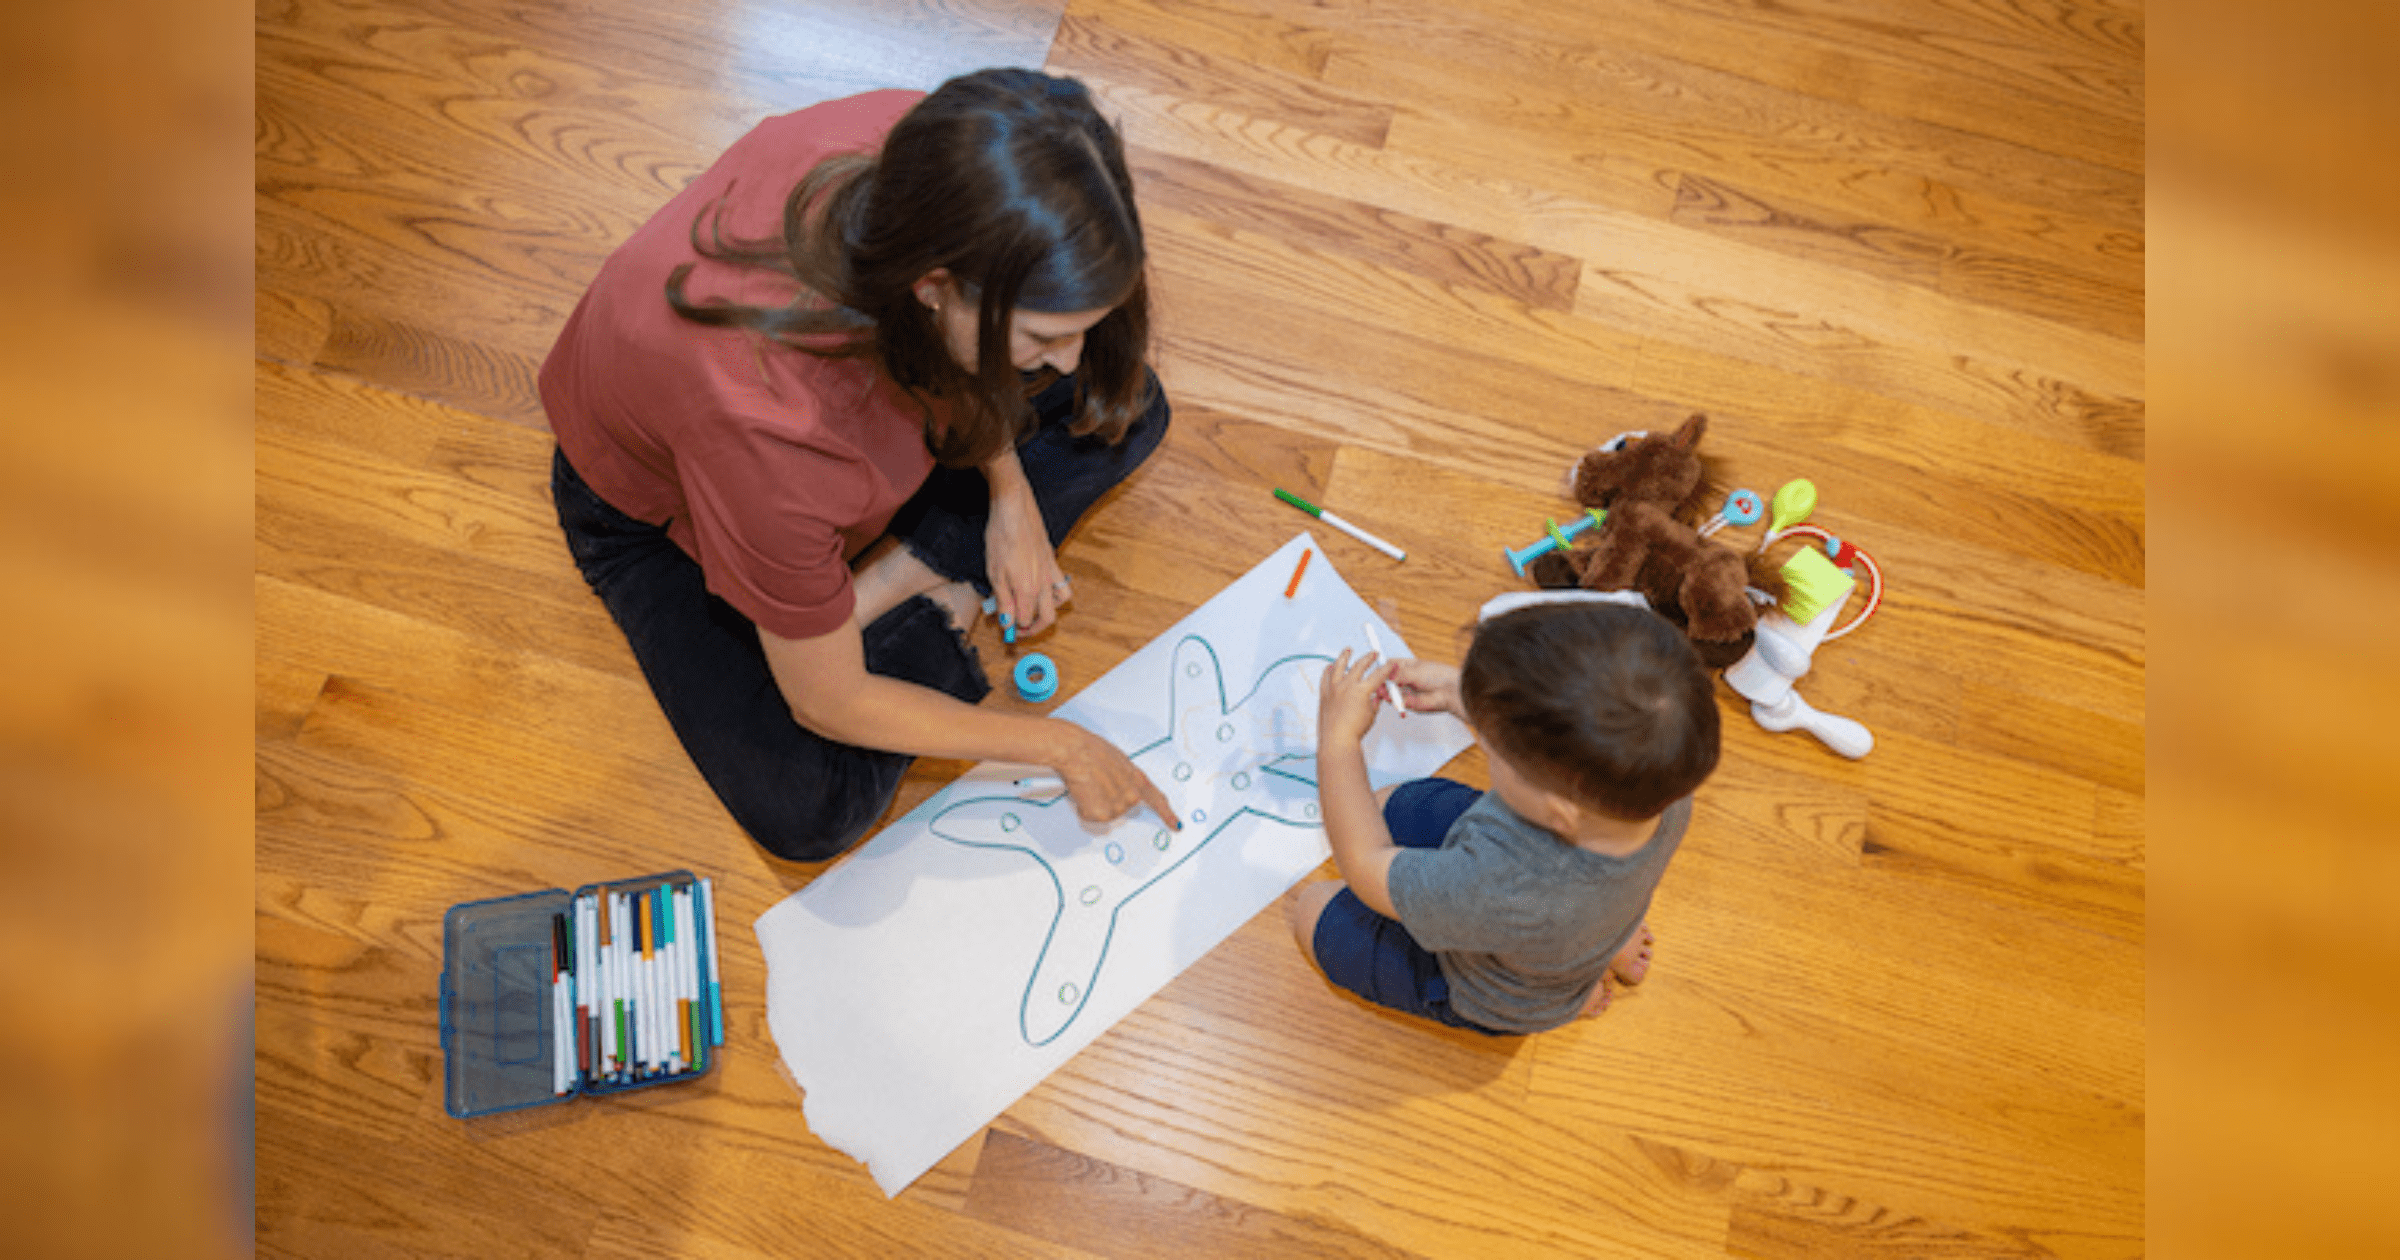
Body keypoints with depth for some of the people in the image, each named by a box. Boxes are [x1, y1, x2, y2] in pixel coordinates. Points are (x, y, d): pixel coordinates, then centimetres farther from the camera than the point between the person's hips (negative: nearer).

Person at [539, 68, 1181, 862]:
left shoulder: (923, 150, -33)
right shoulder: (768, 423, -46)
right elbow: (828, 705, -27)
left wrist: (1011, 491, -11)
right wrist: (1057, 746, -19)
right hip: (653, 508, -5)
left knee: (1121, 406, -4)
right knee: (809, 811, -20)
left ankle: (886, 581, -6)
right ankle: (928, 606, 3)